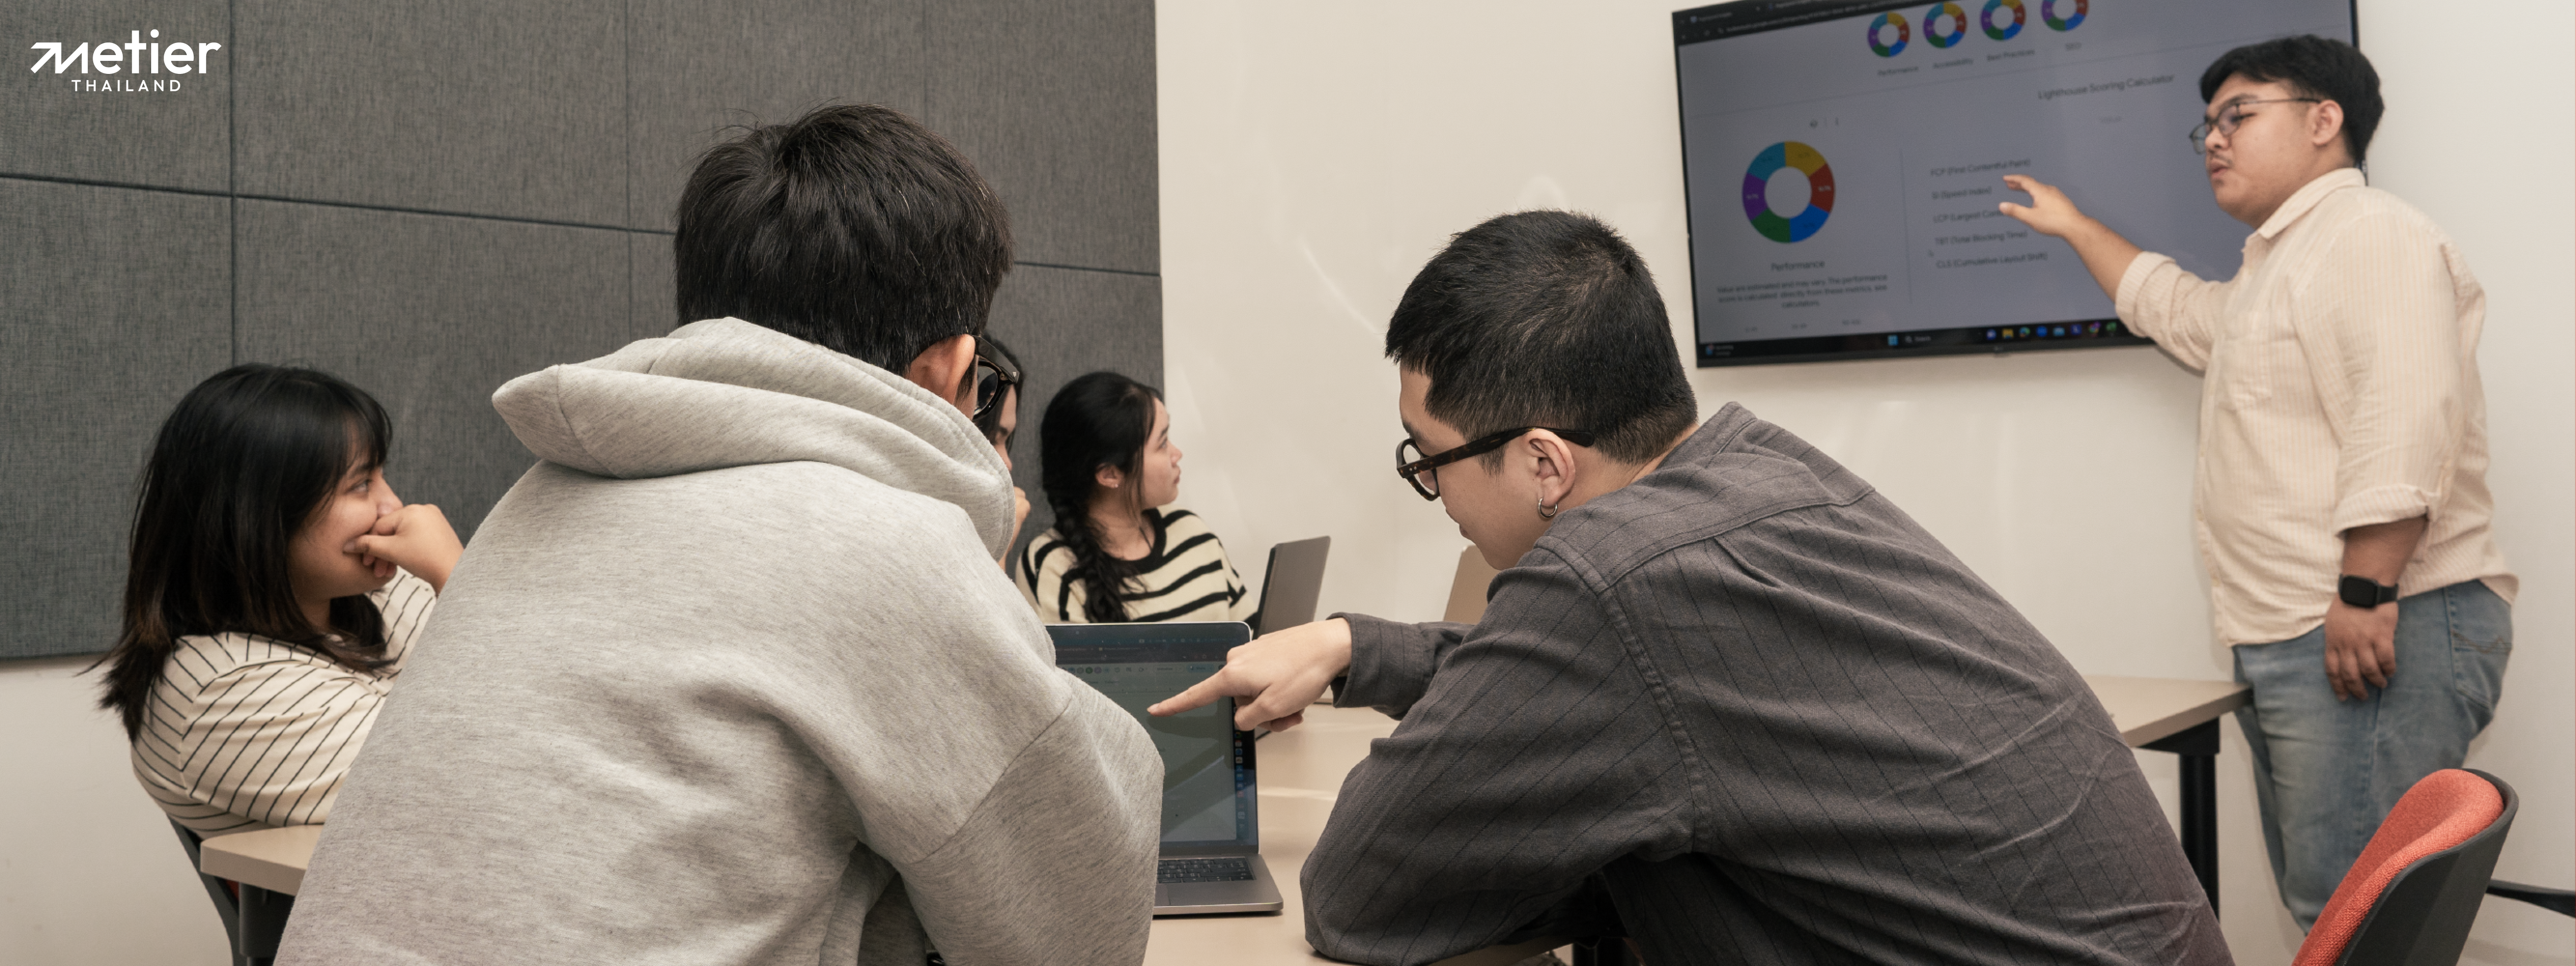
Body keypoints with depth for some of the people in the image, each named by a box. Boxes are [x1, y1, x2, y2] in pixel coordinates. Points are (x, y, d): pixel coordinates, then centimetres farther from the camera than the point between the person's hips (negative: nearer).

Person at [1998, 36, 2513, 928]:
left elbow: (2405, 426, -21)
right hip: (2288, 642, 10)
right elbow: (2169, 307, 46)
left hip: (2377, 632, -10)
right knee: (2317, 896, 11)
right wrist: (2073, 226, 51)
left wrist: (2364, 593, -26)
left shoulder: (2370, 233, -8)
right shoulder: (2273, 270, 26)